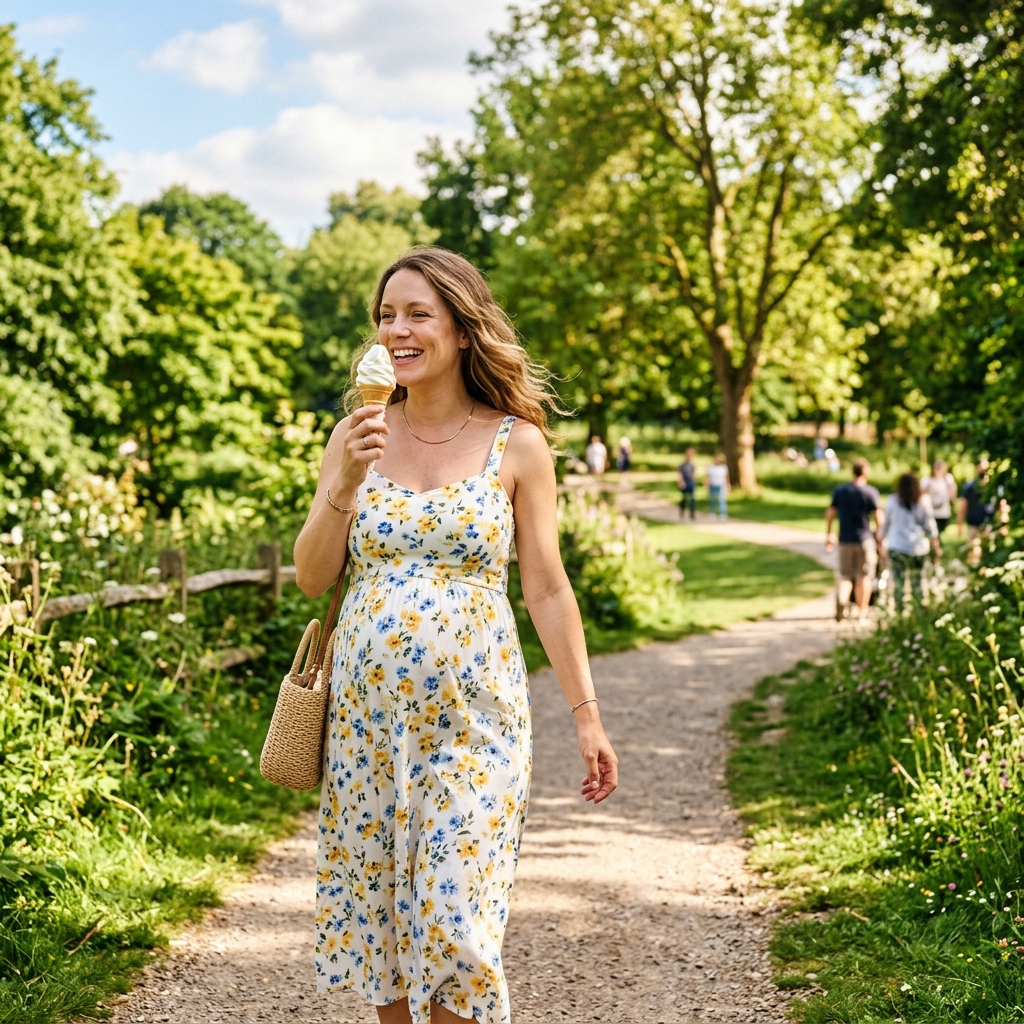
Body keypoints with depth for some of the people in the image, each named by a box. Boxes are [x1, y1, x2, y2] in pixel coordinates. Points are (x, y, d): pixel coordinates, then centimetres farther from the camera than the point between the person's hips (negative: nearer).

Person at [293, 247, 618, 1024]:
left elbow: (548, 591, 0)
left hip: (471, 713, -3)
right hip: (368, 707, 3)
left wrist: (586, 714, -1)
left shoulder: (516, 444, -3)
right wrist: (346, 481, -13)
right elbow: (312, 579, 1)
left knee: (453, 913, -2)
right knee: (376, 905, 11)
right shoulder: (358, 434, 4)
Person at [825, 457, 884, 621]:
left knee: (844, 575, 9)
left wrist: (828, 535, 17)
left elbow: (830, 514, 7)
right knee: (863, 576, 7)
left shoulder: (839, 491, 3)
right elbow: (879, 518, -7)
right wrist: (877, 534, 11)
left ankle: (841, 599, -18)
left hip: (845, 540, 3)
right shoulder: (870, 492, -8)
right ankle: (861, 611, 10)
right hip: (864, 539, -3)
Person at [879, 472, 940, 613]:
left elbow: (885, 522, 5)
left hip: (896, 547, -1)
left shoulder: (893, 501, -2)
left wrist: (880, 539, 19)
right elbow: (930, 525, 3)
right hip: (918, 548, 1)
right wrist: (936, 546, 12)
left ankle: (900, 612, -5)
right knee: (917, 582, 11)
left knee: (898, 583, -1)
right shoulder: (923, 501, -1)